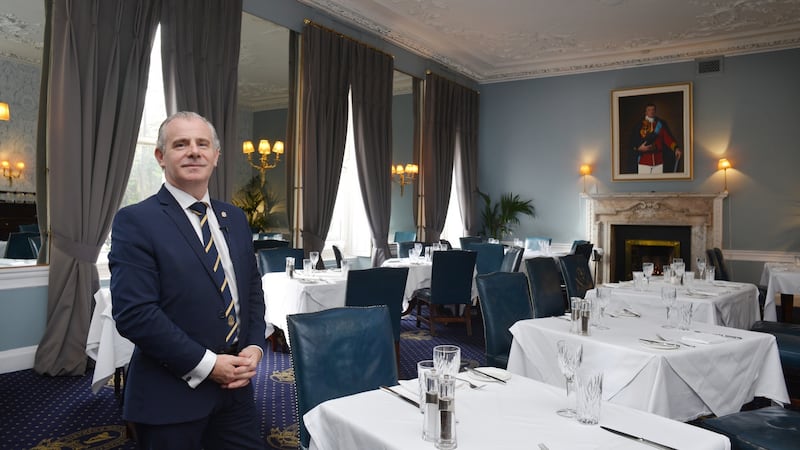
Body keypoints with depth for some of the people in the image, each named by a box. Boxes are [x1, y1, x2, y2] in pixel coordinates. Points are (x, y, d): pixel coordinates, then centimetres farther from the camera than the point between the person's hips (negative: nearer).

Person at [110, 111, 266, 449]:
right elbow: (134, 313, -18)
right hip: (170, 395, -5)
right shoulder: (135, 221, -11)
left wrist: (254, 347, -2)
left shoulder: (234, 218, 8)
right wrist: (206, 364, -17)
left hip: (235, 385, 6)